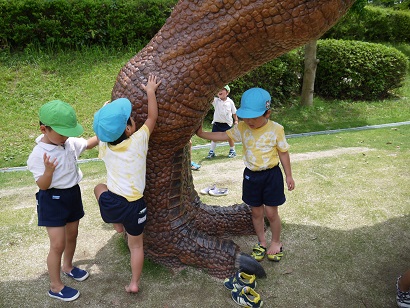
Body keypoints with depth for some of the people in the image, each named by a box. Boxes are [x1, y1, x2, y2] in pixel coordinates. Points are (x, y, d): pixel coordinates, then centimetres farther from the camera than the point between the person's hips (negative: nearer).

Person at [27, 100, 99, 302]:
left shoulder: (70, 142, -6)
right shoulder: (39, 154, -23)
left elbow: (89, 144, 13)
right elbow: (43, 185, -20)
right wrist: (49, 171, -40)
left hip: (72, 194, 7)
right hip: (52, 200, -7)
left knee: (72, 234, 23)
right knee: (58, 244, -1)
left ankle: (68, 266, 49)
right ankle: (55, 287, 19)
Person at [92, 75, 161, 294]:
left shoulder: (105, 146, -2)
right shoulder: (138, 140, -12)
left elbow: (101, 134, 23)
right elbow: (152, 116, 1)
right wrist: (150, 91, 10)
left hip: (110, 203, 1)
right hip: (134, 205, -1)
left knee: (99, 188, 35)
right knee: (136, 245, 21)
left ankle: (117, 225, 35)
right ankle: (134, 283, 32)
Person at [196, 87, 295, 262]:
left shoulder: (276, 129, -13)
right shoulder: (242, 128, -5)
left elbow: (283, 153, -5)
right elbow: (225, 136, -1)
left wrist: (289, 176, 0)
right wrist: (202, 134, -10)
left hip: (271, 175, -3)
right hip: (251, 175, 4)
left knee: (271, 212, 5)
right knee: (256, 211, 14)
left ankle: (276, 242, 30)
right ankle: (261, 242, 35)